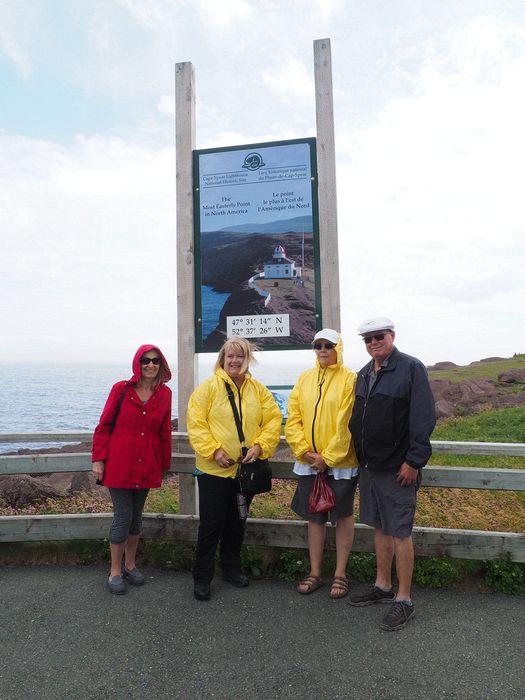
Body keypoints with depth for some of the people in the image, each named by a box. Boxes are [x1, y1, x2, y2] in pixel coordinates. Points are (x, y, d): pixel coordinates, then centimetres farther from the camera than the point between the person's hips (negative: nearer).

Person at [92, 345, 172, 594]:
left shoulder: (165, 394, 1)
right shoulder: (121, 389, -7)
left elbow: (164, 433, 8)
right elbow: (103, 426, -3)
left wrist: (164, 464, 11)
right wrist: (98, 459, -6)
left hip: (146, 467, 3)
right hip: (119, 464, -3)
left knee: (136, 516, 15)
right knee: (123, 517, 0)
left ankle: (130, 565, 33)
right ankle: (115, 572, 19)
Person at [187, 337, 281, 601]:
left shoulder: (258, 390, 5)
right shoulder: (208, 387, -7)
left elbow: (273, 420, 2)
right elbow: (195, 422, -12)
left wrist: (260, 446, -12)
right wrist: (213, 450, -20)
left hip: (246, 469, 4)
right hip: (213, 469, -4)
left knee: (237, 522, 18)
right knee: (211, 523, 1)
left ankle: (231, 568, 37)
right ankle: (201, 577, 18)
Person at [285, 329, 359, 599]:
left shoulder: (349, 379, -9)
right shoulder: (305, 379, 5)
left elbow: (346, 424, -13)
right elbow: (293, 419, 3)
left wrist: (327, 457, -14)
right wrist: (303, 451, -8)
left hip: (341, 462, -4)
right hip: (309, 462, 4)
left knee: (343, 516, 10)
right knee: (314, 516, 14)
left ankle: (340, 574, 24)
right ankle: (315, 573, 27)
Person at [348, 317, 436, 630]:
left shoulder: (411, 368, -10)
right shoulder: (364, 374, 12)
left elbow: (424, 418, -15)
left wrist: (413, 461, -17)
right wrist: (360, 456, 13)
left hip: (397, 469, -7)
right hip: (369, 466, 7)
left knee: (400, 532, 2)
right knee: (380, 528, 17)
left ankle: (404, 600, 16)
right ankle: (383, 587, 32)